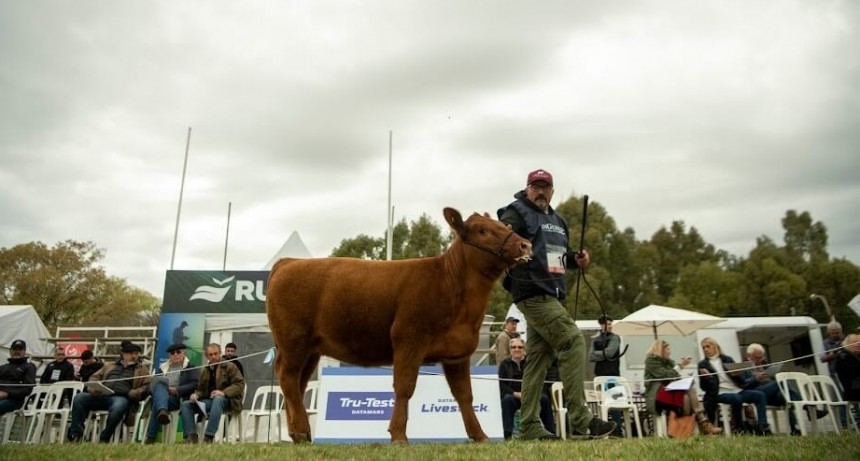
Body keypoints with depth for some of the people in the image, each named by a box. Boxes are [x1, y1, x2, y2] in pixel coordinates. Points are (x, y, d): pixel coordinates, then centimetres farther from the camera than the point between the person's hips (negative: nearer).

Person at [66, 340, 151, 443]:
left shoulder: (142, 369, 16)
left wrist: (130, 394, -12)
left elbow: (146, 387, 5)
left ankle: (104, 439, -22)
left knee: (118, 407, -39)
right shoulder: (110, 365, 29)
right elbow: (94, 377, 23)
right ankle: (75, 435, -19)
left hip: (121, 398, -4)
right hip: (101, 395, 4)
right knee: (79, 398, -22)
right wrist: (93, 389, 1)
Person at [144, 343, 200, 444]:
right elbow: (153, 384, 18)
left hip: (178, 398, -3)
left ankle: (150, 437, -43)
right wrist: (163, 388, -7)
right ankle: (162, 411, -65)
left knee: (157, 402, -35)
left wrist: (176, 390, -13)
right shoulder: (162, 368, 30)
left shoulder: (192, 367, 14)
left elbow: (195, 385, -2)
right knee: (160, 386, -34)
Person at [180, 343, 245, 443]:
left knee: (217, 399, -39)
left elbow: (240, 384, -6)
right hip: (209, 401, 6)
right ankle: (191, 437, -20)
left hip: (226, 400, -6)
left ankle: (208, 437, -44)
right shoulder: (205, 371, 20)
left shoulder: (229, 366, 4)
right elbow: (201, 389, 23)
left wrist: (224, 392, -21)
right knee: (185, 404, -12)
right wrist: (196, 395, -2)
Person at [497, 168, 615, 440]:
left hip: (552, 296, 9)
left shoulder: (558, 221, 22)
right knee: (573, 343, -15)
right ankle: (579, 421, -11)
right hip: (533, 293, -9)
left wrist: (577, 259, 11)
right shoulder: (516, 213, -3)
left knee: (538, 358, 7)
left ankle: (530, 427, 12)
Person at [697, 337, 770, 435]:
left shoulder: (728, 359, 17)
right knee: (737, 398, -35)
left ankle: (763, 426, -23)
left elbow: (742, 380, 12)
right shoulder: (703, 364, 9)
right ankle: (740, 427, -18)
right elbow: (704, 387, 2)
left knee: (760, 395, -20)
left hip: (737, 390, 4)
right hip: (720, 393, -4)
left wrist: (737, 374, -10)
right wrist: (705, 377, -18)